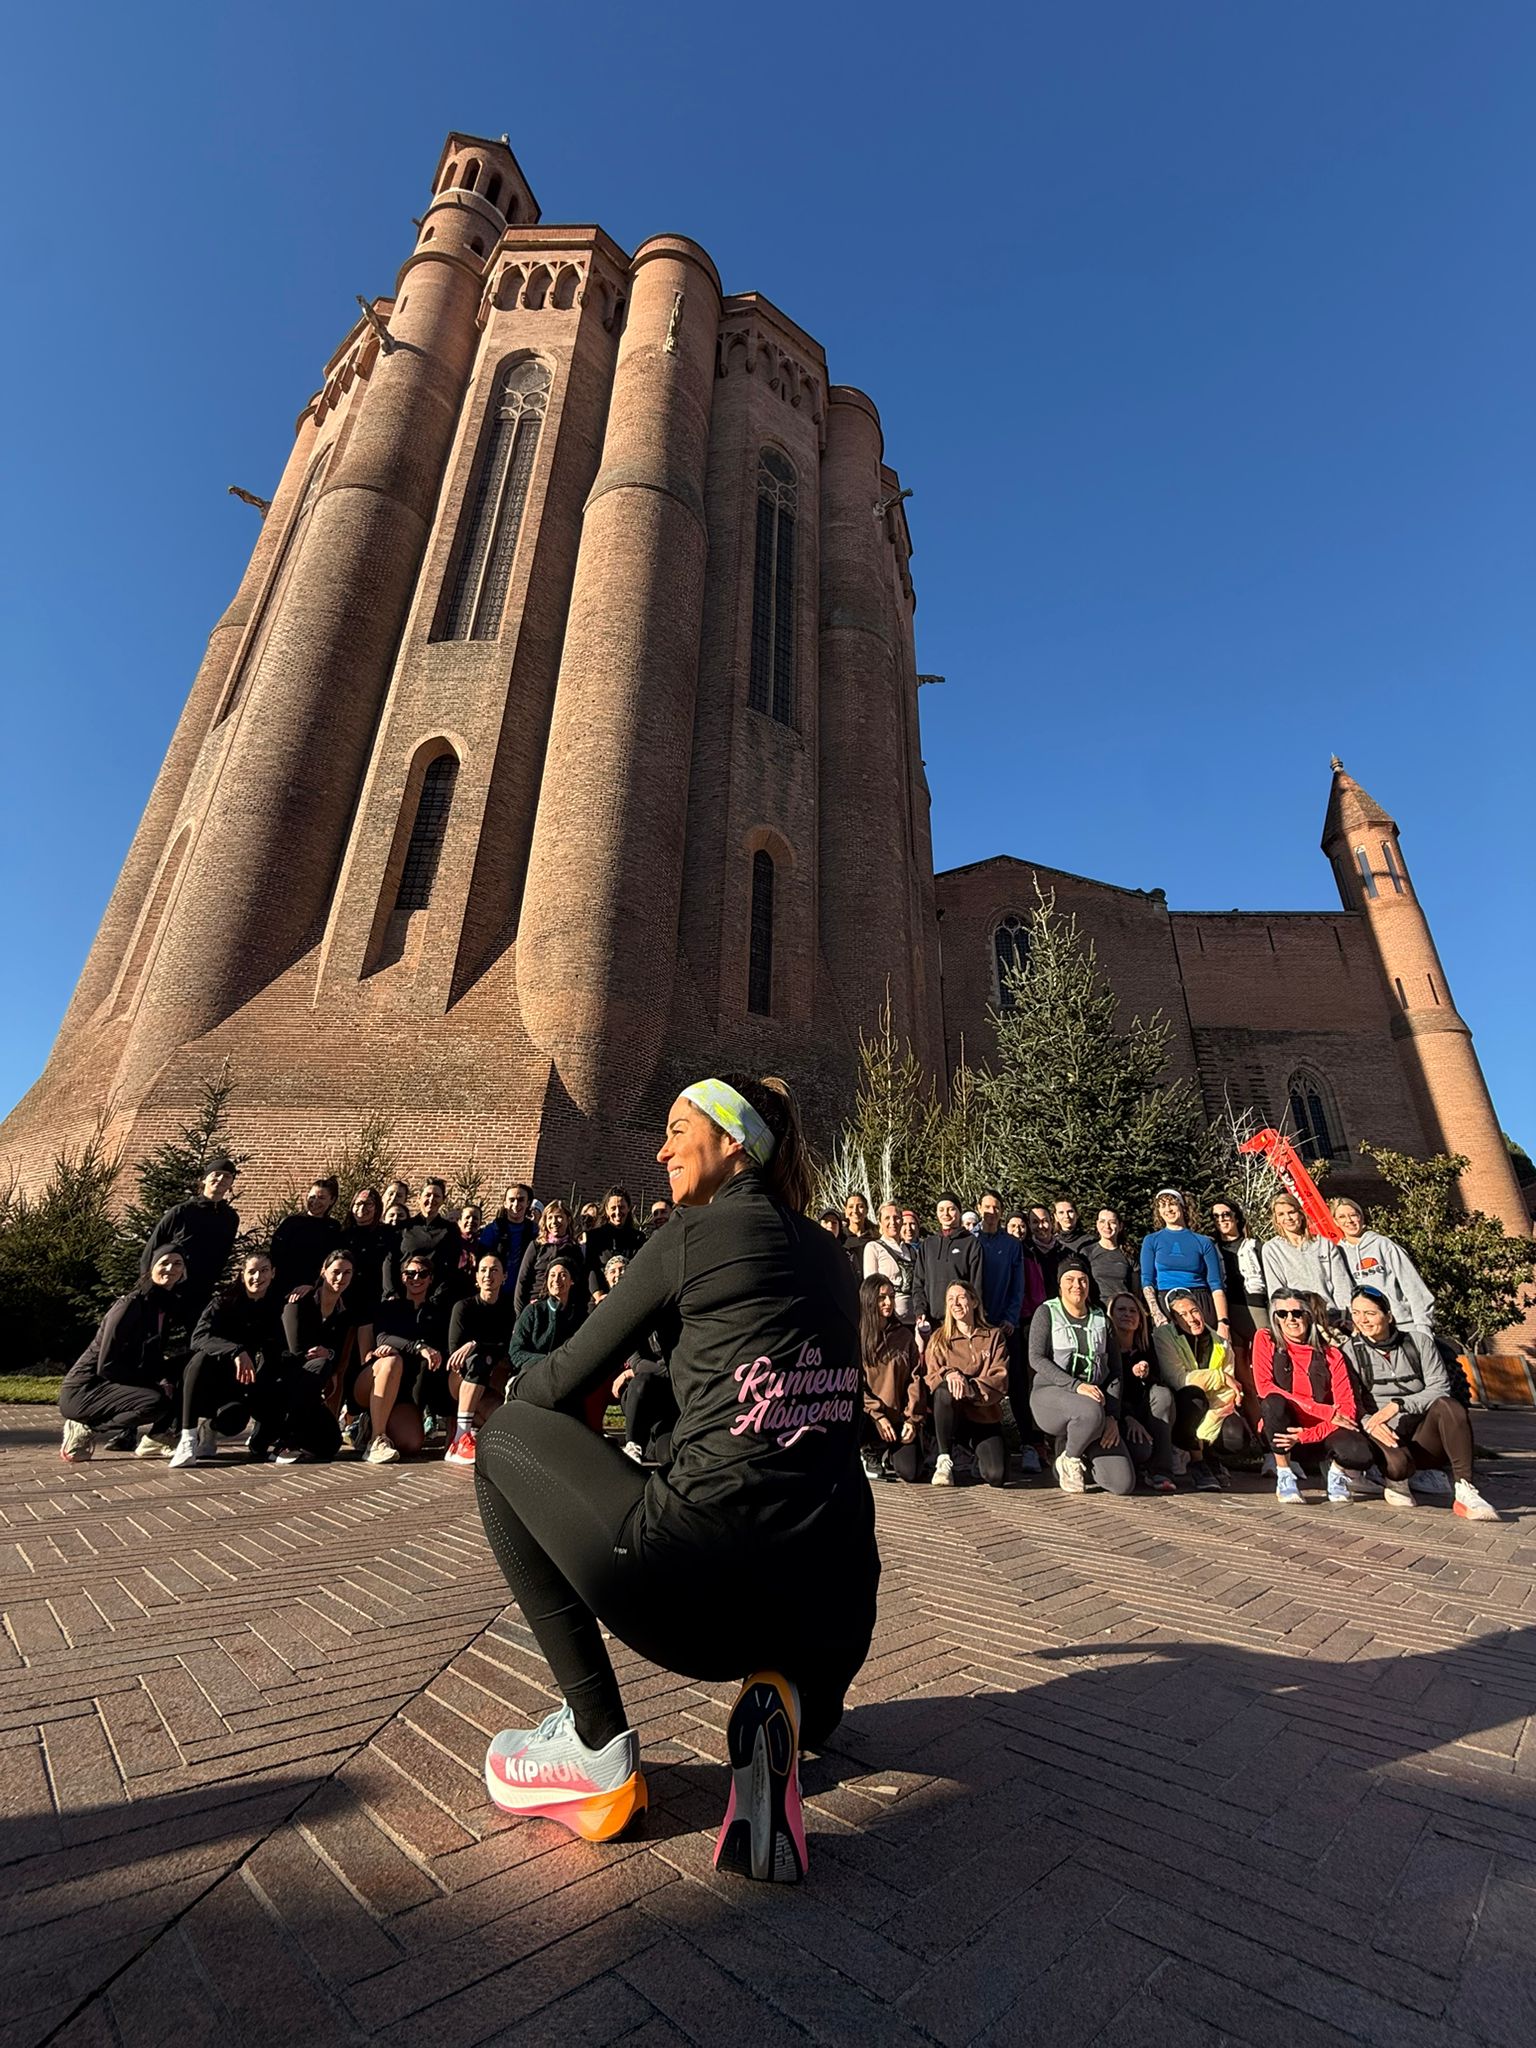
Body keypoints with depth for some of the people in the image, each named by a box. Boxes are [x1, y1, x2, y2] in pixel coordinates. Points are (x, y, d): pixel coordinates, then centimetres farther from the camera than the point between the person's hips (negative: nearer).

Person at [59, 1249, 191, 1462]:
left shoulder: (171, 1306, 4)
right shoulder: (131, 1305, -17)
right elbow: (106, 1366, -19)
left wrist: (165, 1379, -11)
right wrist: (155, 1382, -20)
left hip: (114, 1386, 7)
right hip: (83, 1391, -7)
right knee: (155, 1402, -30)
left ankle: (157, 1437, 2)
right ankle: (85, 1429, -8)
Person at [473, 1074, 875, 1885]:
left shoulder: (694, 1232, -4)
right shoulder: (828, 1254, 13)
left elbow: (565, 1378, 5)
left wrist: (504, 1399, 28)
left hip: (701, 1582, -7)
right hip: (837, 1610, 7)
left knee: (507, 1438, 14)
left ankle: (597, 1743, 11)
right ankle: (783, 1702, 8)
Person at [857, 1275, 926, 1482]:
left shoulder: (904, 1335, 5)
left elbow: (915, 1379, 2)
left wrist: (912, 1419, -8)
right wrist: (878, 1415, -16)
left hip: (899, 1416, 2)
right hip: (868, 1416, -2)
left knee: (908, 1472, -15)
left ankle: (890, 1454, 23)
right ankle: (872, 1452, 3)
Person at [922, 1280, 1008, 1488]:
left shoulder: (994, 1337, 7)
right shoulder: (939, 1338, 7)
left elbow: (1000, 1380, -4)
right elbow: (929, 1377, -1)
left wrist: (971, 1388, -24)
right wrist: (948, 1374, -25)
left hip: (985, 1416, 1)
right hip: (950, 1417, -1)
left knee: (996, 1476, -22)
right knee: (945, 1390, -34)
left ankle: (979, 1453, 14)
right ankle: (944, 1460, -16)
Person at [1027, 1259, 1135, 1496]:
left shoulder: (1101, 1320, 12)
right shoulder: (1047, 1313, 2)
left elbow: (1115, 1372, 9)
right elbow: (1036, 1359, -10)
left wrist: (1112, 1416, -4)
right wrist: (1076, 1385, -22)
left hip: (1096, 1402, 4)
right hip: (1051, 1394, -3)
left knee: (1123, 1484, -12)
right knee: (1092, 1412, -38)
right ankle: (1068, 1459, -6)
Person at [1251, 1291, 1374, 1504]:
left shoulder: (1331, 1354, 2)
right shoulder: (1265, 1340, -3)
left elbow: (1348, 1406, -7)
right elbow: (1264, 1387, -14)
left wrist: (1306, 1436, -22)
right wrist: (1325, 1411, -20)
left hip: (1320, 1431, 2)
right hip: (1282, 1429, -1)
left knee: (1360, 1454, -31)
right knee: (1274, 1402, -36)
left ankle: (1336, 1469, 7)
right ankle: (1284, 1475, -14)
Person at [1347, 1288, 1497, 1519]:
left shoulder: (1419, 1341, 4)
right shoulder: (1351, 1351, 2)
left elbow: (1440, 1389, -6)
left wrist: (1398, 1405, -19)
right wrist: (1370, 1424, -23)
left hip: (1424, 1440, 1)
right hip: (1387, 1438, -1)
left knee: (1446, 1405, -30)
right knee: (1396, 1463, -36)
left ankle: (1464, 1492, -30)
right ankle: (1397, 1481, 1)